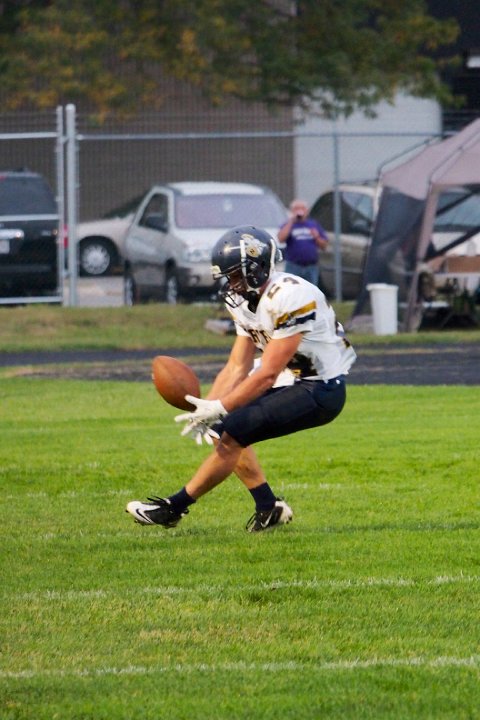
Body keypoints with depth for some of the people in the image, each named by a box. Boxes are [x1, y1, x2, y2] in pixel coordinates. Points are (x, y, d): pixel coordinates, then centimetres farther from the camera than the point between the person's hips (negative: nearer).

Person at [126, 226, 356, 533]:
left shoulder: (289, 298, -24)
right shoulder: (247, 302, 5)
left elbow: (267, 375, -24)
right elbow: (237, 368, 5)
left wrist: (219, 409, -22)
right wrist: (207, 407, -10)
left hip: (320, 391, -10)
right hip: (292, 382, 10)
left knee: (230, 434, -16)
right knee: (221, 429, 7)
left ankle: (174, 507, -5)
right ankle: (269, 507, 12)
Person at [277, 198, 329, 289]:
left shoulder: (314, 225, 13)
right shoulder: (289, 225, 6)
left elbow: (324, 245, 13)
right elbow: (281, 239, -15)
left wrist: (317, 237, -8)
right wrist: (291, 221, -12)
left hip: (312, 267, 3)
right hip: (293, 267, -3)